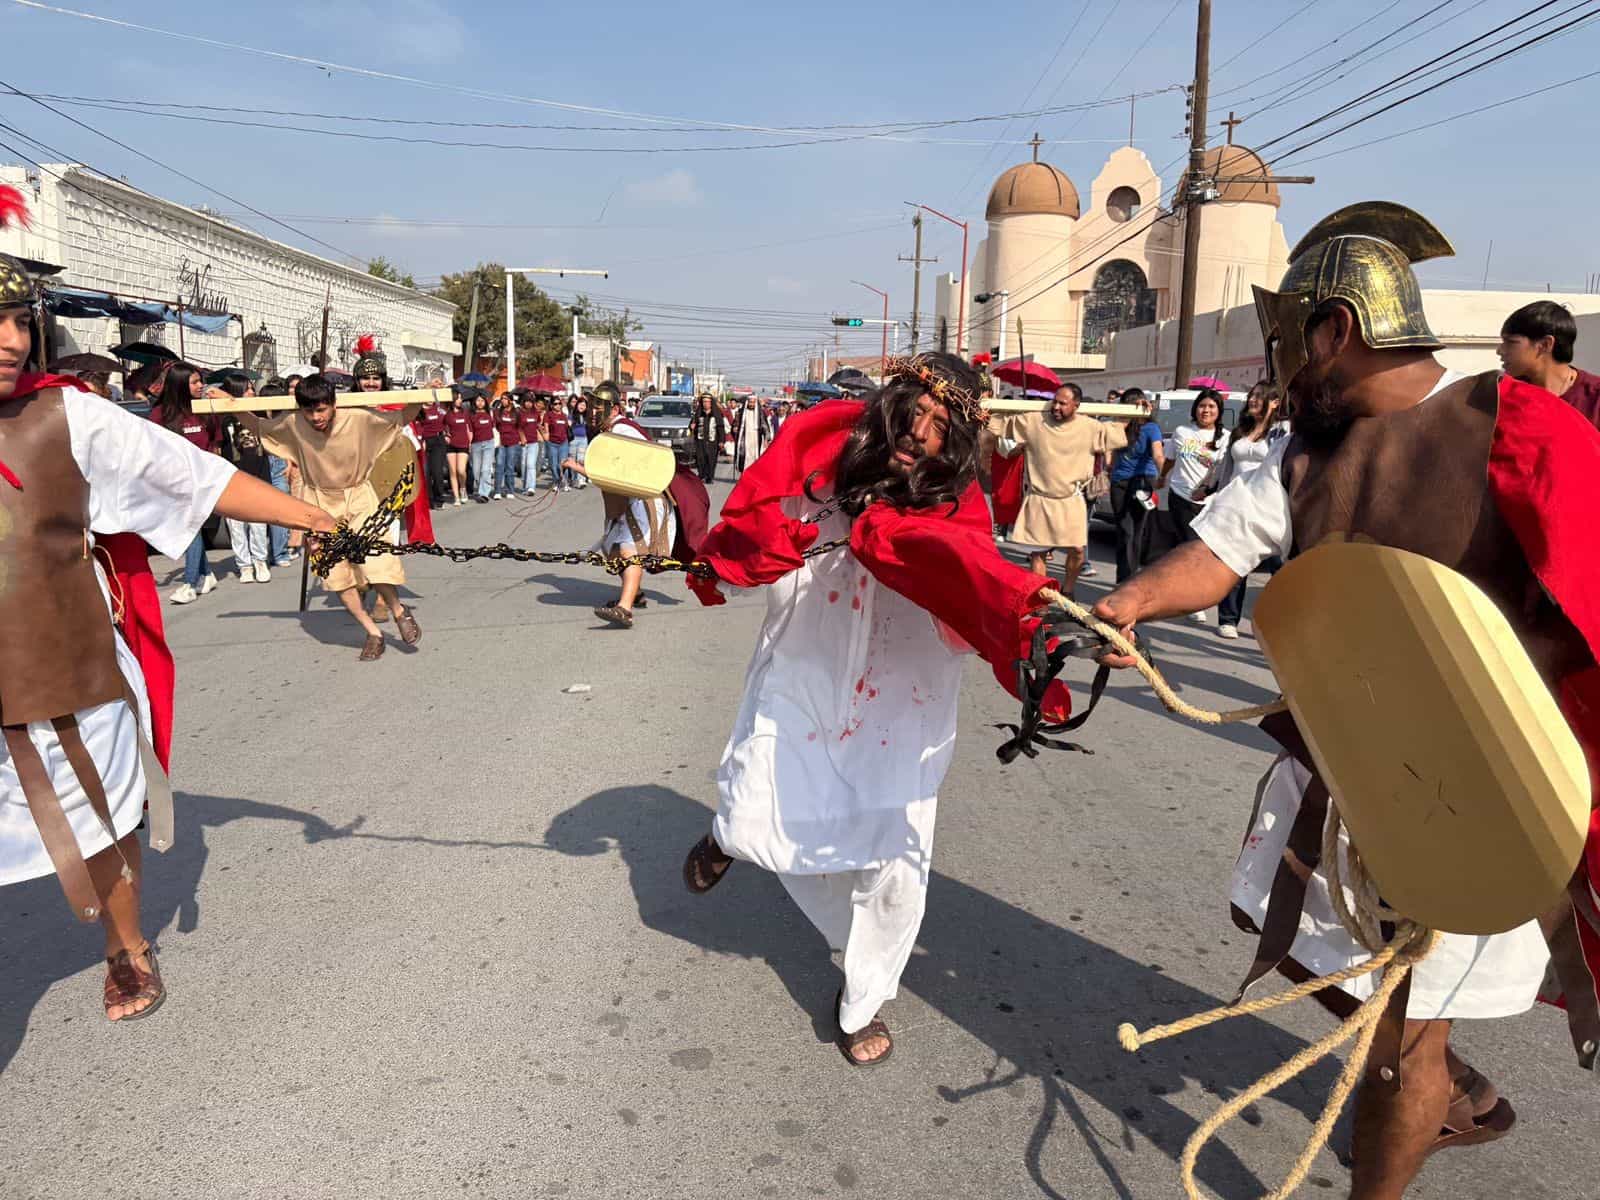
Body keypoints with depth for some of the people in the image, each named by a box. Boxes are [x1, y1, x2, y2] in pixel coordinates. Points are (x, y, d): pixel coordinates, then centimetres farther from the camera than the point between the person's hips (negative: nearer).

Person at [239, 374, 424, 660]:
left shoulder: (360, 419, -22)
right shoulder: (292, 425, -16)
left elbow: (402, 419, -9)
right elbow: (258, 426, 4)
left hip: (358, 497, -2)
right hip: (321, 503, 2)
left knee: (376, 561, -15)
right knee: (336, 575, 2)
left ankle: (399, 612, 14)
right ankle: (372, 633, 16)